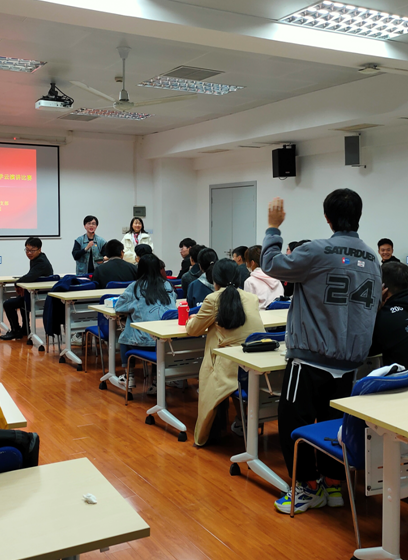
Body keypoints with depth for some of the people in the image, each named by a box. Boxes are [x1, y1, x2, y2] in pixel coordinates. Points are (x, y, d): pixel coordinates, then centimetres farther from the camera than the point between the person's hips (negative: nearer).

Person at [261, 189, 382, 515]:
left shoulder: (318, 252, -15)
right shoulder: (372, 259, 6)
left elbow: (271, 265, -4)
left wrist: (273, 228, 7)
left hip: (311, 358, -6)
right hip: (350, 360, 7)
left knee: (294, 422, 7)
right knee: (334, 421, 19)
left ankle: (308, 487, 14)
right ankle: (333, 483, 26)